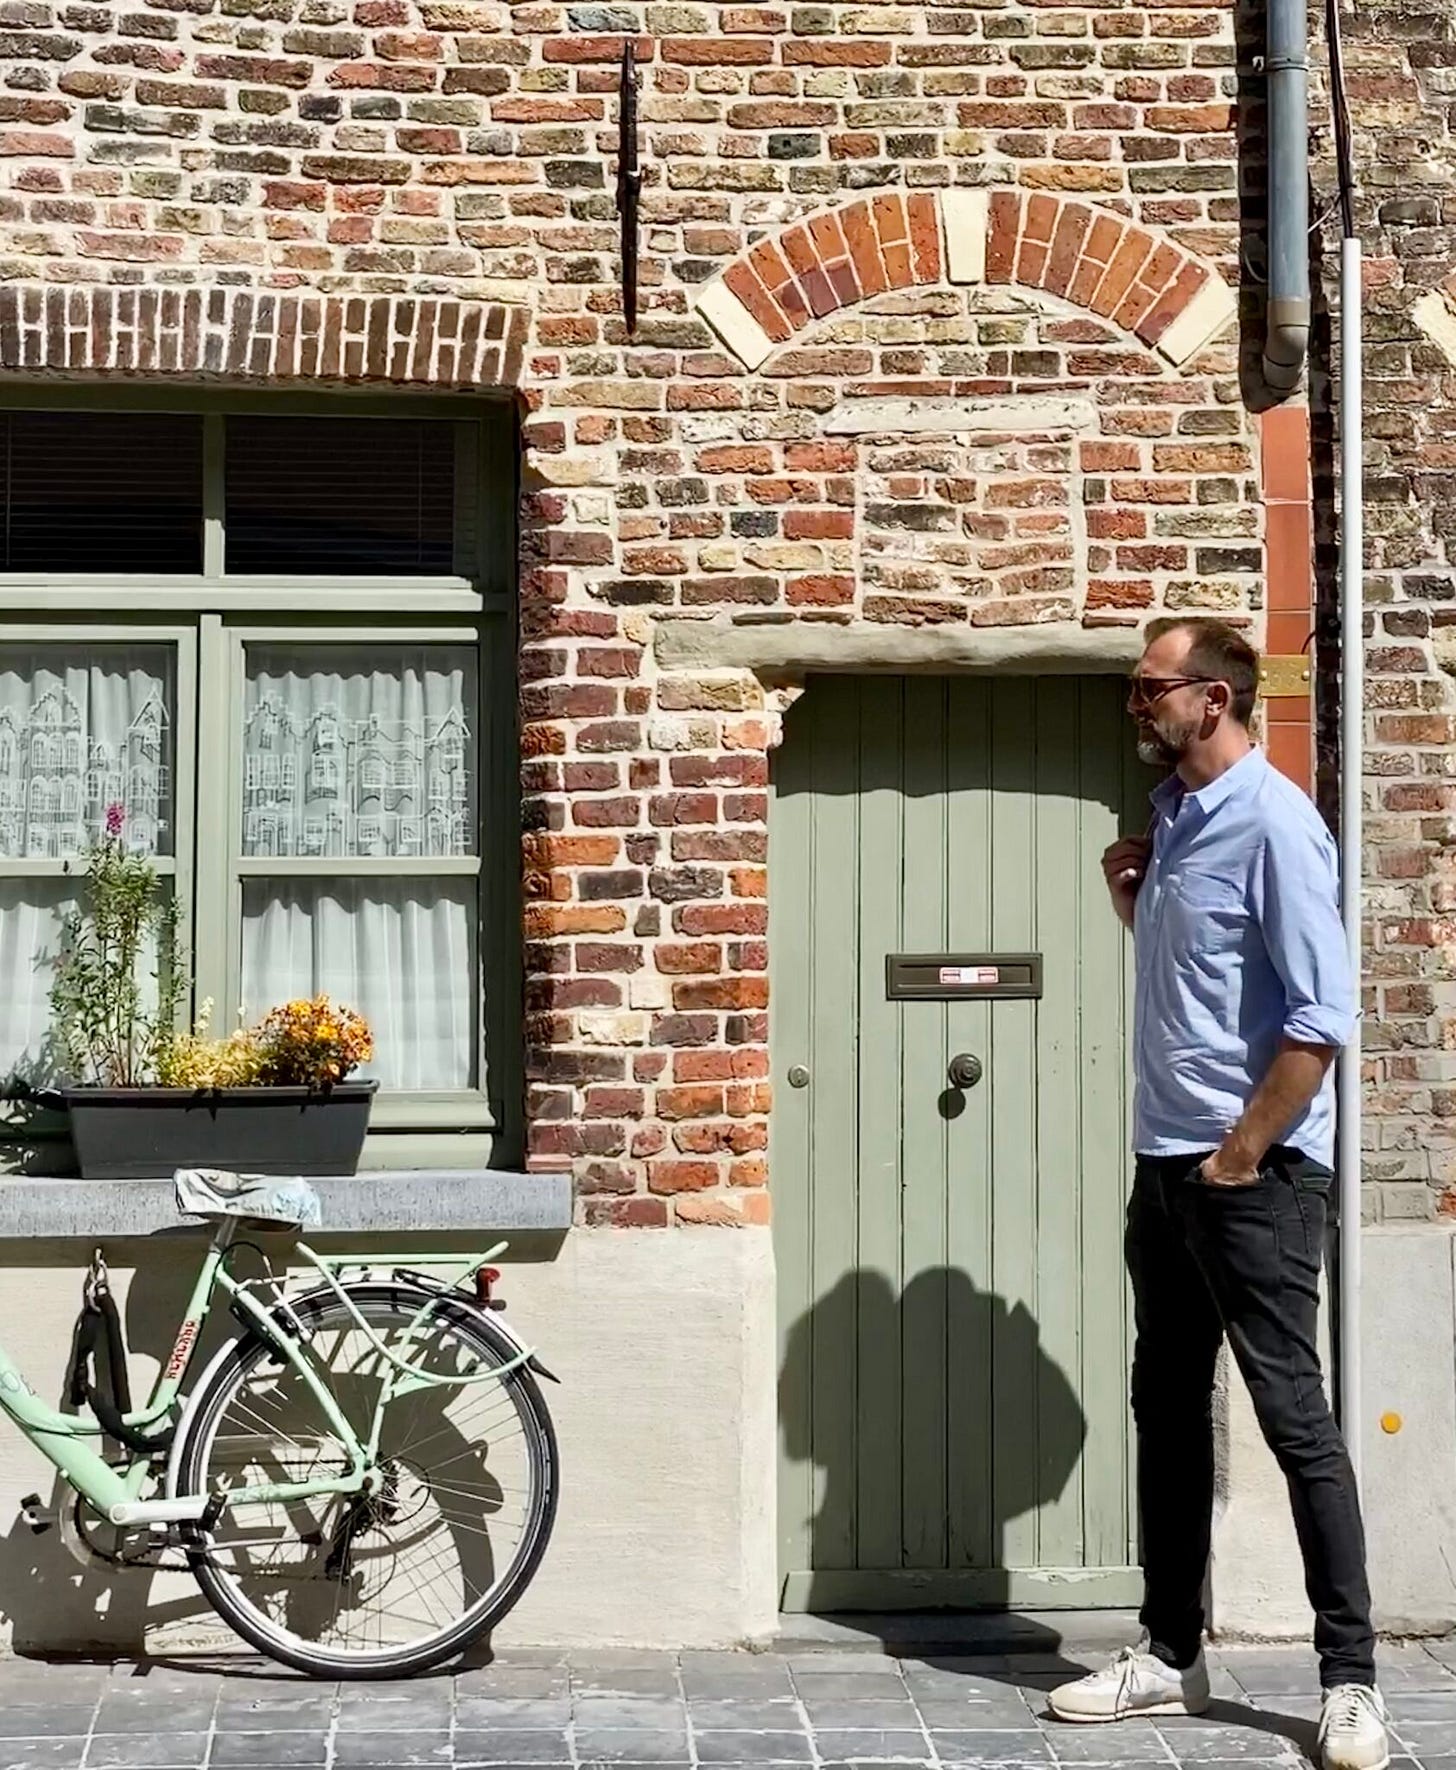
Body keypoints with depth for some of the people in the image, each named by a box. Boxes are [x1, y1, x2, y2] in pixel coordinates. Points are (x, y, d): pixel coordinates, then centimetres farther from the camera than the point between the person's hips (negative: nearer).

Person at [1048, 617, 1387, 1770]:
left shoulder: (1272, 821, -15)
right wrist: (1131, 902, 6)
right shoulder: (1173, 815, 12)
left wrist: (1241, 1155, -17)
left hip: (1252, 1174, -9)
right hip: (1165, 1163, 9)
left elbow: (1321, 1013, -19)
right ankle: (1171, 1656, 22)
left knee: (1295, 1418, -5)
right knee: (1168, 1409, 13)